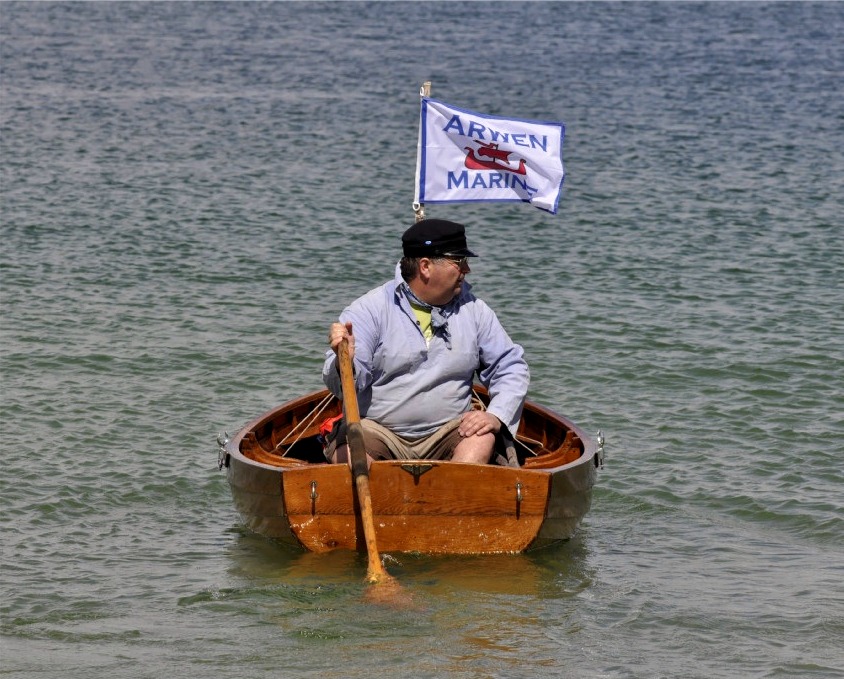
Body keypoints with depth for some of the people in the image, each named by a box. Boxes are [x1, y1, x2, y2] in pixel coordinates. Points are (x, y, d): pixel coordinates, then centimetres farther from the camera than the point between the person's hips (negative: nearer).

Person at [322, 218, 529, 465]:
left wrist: (496, 416, -7)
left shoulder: (473, 310, 8)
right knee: (346, 453, -32)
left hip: (447, 434, 3)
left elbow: (511, 367, 12)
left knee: (482, 440, -28)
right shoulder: (369, 311, -4)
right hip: (379, 433, -3)